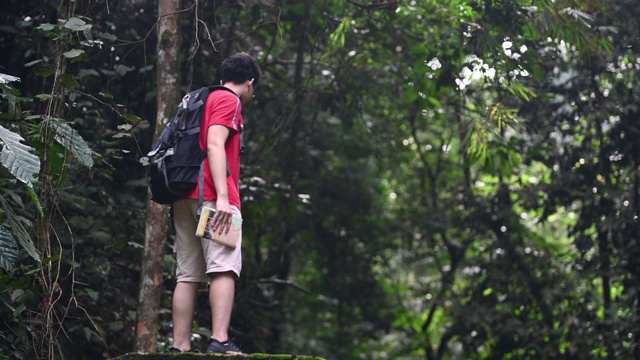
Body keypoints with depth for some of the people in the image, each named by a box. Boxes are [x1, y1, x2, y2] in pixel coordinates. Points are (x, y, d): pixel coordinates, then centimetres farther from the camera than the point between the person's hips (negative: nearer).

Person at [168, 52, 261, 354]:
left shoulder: (203, 100, 28)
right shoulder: (229, 101, 1)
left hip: (185, 197, 9)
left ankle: (180, 347, -3)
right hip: (212, 196, -9)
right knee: (224, 268, -16)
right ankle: (220, 341, -27)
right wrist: (222, 196, -22)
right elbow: (214, 145, -14)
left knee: (188, 275, 2)